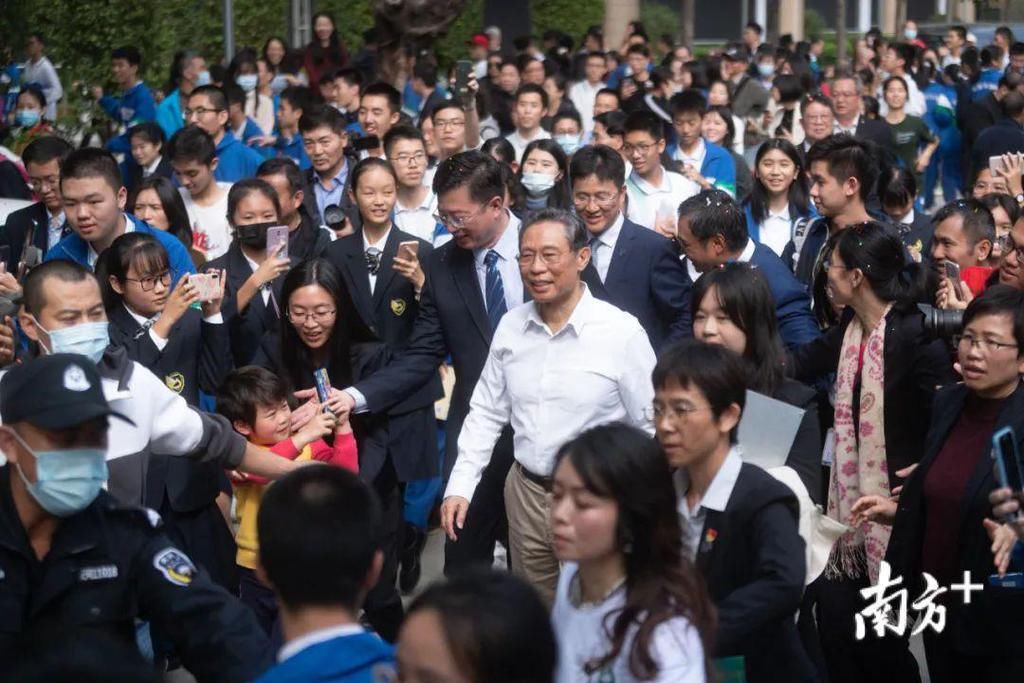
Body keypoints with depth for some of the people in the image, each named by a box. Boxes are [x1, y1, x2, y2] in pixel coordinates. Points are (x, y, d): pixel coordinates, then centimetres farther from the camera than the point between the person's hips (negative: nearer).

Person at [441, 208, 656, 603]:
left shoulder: (623, 332, -12)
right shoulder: (511, 326, 2)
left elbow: (651, 428, -8)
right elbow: (486, 412, 10)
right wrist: (460, 486, 4)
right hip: (526, 492, 5)